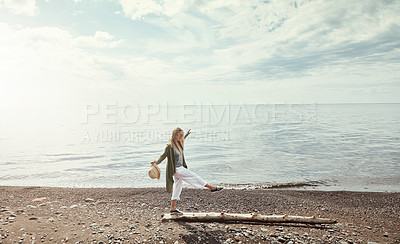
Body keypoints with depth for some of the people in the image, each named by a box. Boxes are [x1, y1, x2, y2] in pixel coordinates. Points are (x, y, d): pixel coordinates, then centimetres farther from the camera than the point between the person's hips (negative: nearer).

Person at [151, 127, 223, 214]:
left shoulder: (179, 143, 6)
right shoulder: (169, 146, -19)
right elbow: (163, 156, -21)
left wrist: (186, 135, 36)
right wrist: (156, 162, -37)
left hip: (180, 168, 9)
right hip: (176, 169, -9)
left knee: (177, 188, 12)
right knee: (194, 177, -4)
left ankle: (173, 208, 19)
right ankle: (212, 187, 8)